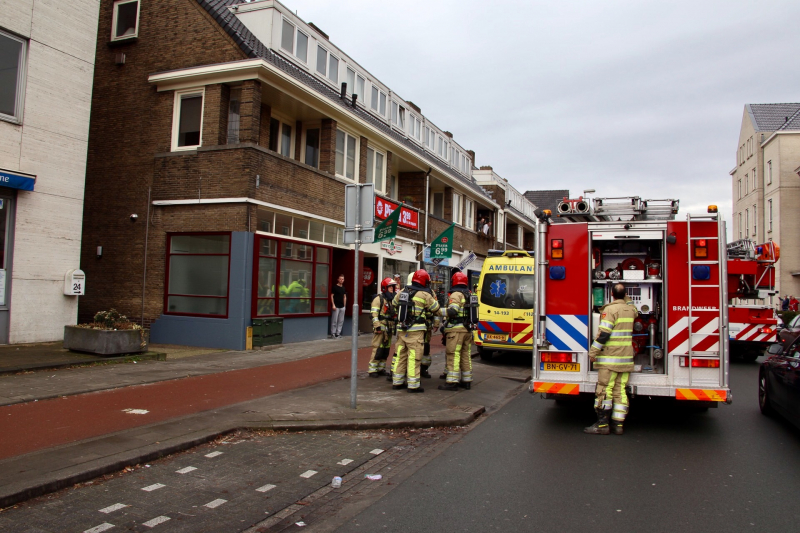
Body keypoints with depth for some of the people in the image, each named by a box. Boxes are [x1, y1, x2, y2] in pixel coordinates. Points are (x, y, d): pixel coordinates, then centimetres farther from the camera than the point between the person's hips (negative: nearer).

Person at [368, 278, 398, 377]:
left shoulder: (393, 299, 18)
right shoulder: (379, 298, -7)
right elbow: (374, 314, -14)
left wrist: (394, 326, 18)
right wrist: (377, 326, -20)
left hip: (389, 328, 8)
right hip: (381, 327, -8)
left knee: (386, 349, 10)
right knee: (378, 349, -9)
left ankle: (381, 368, 18)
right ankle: (372, 369, -3)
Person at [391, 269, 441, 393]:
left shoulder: (403, 292, 8)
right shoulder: (425, 295, -8)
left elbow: (394, 304, 23)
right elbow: (436, 309, 2)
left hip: (402, 328, 6)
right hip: (416, 330, -6)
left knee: (400, 355, 13)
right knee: (414, 357, -3)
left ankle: (397, 382, 22)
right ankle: (413, 385, 0)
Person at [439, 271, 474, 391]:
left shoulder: (456, 294, -10)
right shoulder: (470, 295, 16)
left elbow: (452, 311, -22)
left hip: (456, 330, -8)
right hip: (468, 329, 8)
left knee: (453, 355, -7)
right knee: (466, 355, 14)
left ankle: (452, 382, -8)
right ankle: (467, 381, 20)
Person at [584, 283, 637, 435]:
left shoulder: (610, 309, -11)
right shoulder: (631, 309, 9)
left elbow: (604, 333, -17)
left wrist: (593, 352, -13)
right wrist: (625, 297, 43)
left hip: (610, 357, -7)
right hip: (626, 358, 7)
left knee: (604, 390, -4)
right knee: (620, 391, 8)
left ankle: (602, 424, -2)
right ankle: (618, 424, 10)